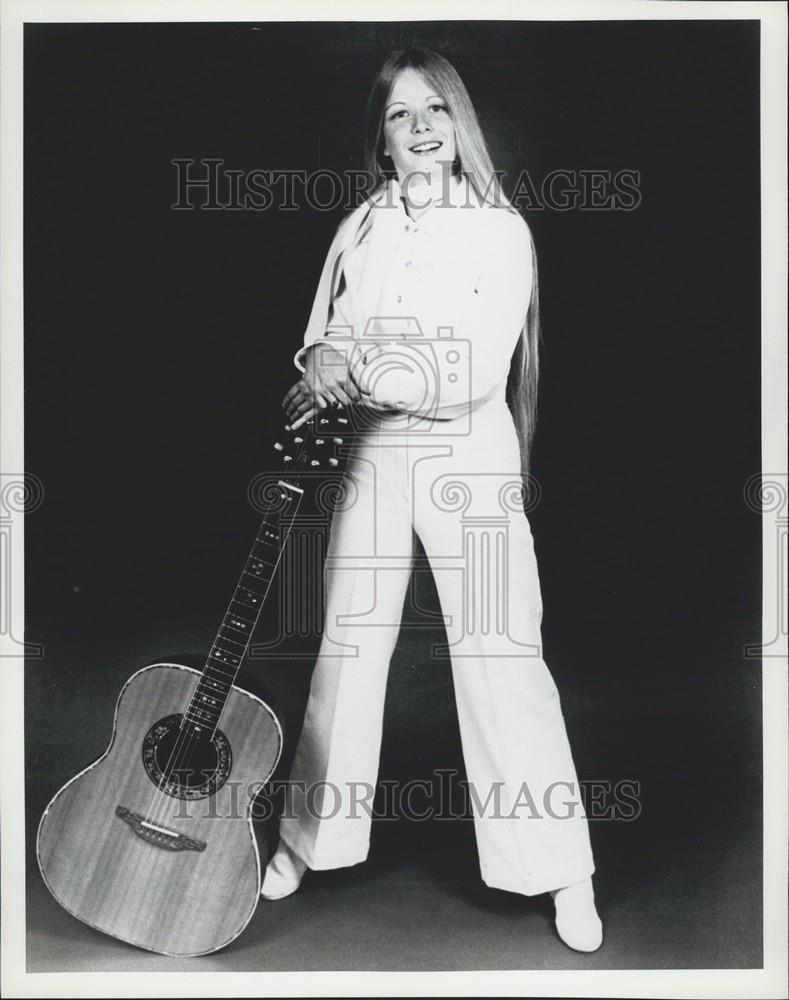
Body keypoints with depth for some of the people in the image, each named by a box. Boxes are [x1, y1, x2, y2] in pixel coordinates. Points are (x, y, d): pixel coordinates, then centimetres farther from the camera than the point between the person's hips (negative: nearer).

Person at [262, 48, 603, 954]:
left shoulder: (501, 229, -1)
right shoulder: (358, 230, 12)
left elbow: (478, 372, -12)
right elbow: (319, 352, 8)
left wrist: (361, 366, -16)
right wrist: (328, 367, -15)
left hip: (468, 460, -3)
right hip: (370, 456, 4)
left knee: (500, 656, -5)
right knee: (347, 647, 8)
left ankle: (564, 875, 8)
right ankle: (308, 840, 25)